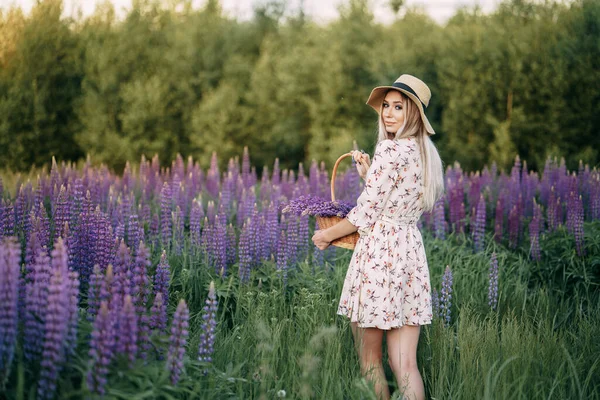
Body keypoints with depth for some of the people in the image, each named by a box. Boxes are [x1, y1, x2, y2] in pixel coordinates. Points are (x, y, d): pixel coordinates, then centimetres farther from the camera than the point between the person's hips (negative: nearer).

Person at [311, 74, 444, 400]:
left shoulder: (391, 150, -13)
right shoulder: (426, 153, 14)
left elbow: (367, 213, -11)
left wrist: (327, 235, 3)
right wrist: (368, 174, 16)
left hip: (379, 252, -8)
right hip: (411, 251, 8)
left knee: (370, 360, 5)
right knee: (405, 363, 5)